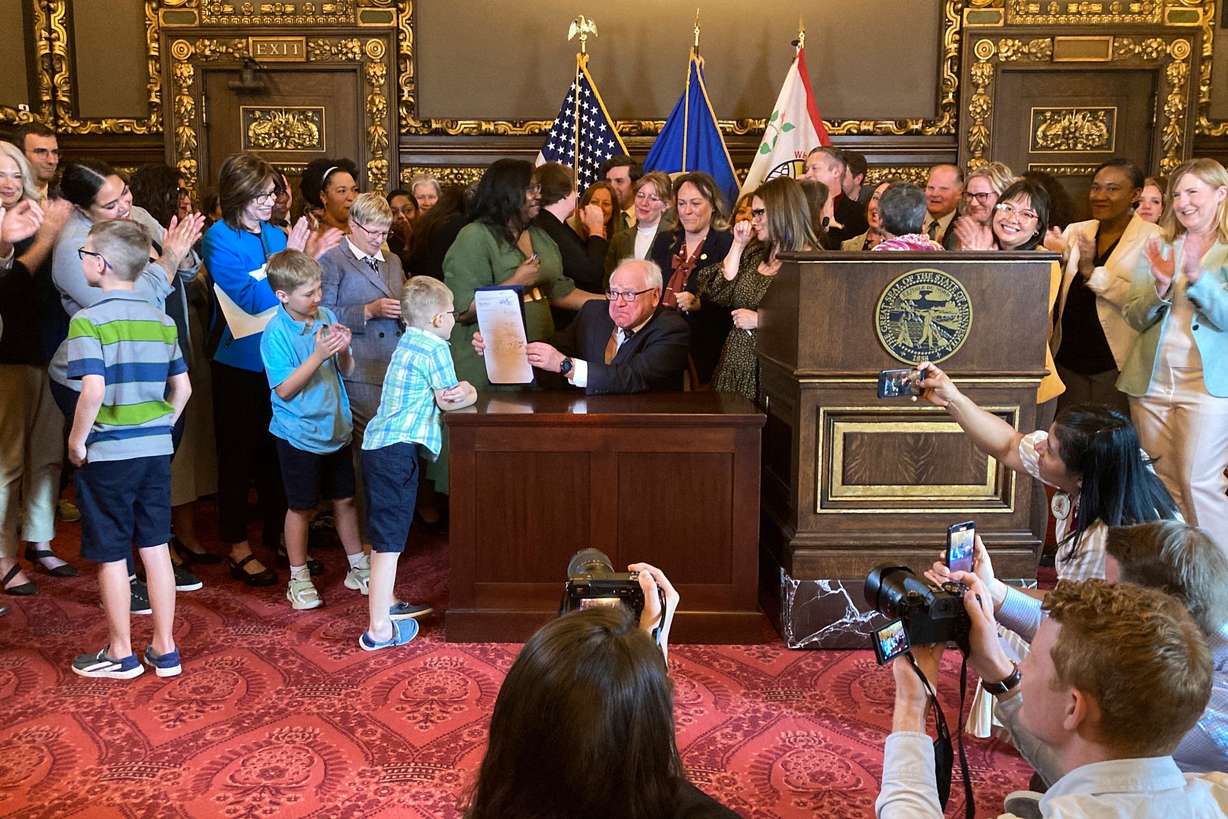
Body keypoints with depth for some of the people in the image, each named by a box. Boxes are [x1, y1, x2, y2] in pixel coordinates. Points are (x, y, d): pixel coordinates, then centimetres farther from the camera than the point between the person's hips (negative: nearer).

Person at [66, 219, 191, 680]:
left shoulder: (88, 321, -13)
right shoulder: (162, 321, 5)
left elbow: (94, 389, -23)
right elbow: (182, 387, 8)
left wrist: (77, 440, -11)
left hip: (107, 454, -5)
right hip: (155, 450, 5)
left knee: (111, 556, 7)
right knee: (155, 548, 12)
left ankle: (120, 654, 19)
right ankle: (164, 649, 19)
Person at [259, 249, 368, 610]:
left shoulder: (327, 316, 0)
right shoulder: (276, 333, -15)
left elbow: (346, 371, 7)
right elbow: (284, 390, -19)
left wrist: (343, 350, -15)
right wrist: (318, 355, -26)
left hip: (335, 427, 5)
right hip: (300, 434, -5)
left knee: (345, 499, 15)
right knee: (301, 508, 7)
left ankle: (358, 567, 30)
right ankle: (299, 579, 22)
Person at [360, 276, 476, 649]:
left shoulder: (408, 342, 17)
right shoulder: (434, 348, -11)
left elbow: (446, 391, 16)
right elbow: (449, 402, -8)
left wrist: (462, 389, -2)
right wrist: (468, 393, 10)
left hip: (378, 446, 10)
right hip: (397, 451, -10)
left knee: (384, 536, 20)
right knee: (389, 540, -6)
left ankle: (385, 603, 35)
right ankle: (379, 629, -3)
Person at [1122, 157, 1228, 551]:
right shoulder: (1158, 247, 10)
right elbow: (1135, 318, 5)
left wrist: (1196, 276, -26)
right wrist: (1160, 285, -13)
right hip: (1152, 383, 5)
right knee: (1162, 483, 10)